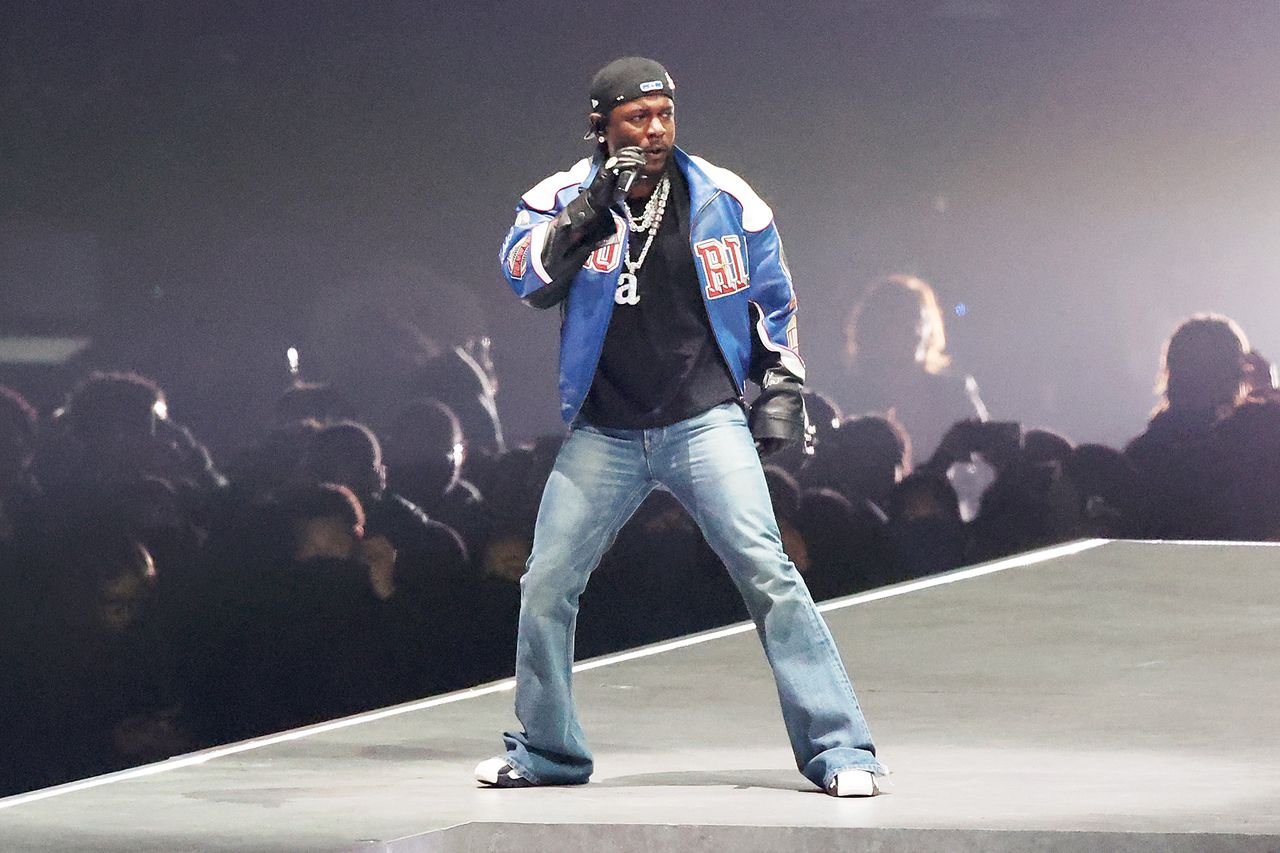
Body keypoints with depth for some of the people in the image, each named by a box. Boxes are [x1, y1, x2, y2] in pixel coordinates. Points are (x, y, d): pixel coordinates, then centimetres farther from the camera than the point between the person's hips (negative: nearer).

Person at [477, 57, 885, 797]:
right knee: (546, 588, 2)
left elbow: (773, 300, 14)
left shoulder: (725, 200, 1)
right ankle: (546, 752, 21)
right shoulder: (564, 199, 0)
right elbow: (525, 277, -18)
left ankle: (837, 747, -13)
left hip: (706, 422, -2)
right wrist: (590, 212, -25)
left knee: (767, 572, -15)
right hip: (604, 435, 2)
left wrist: (782, 386, 8)